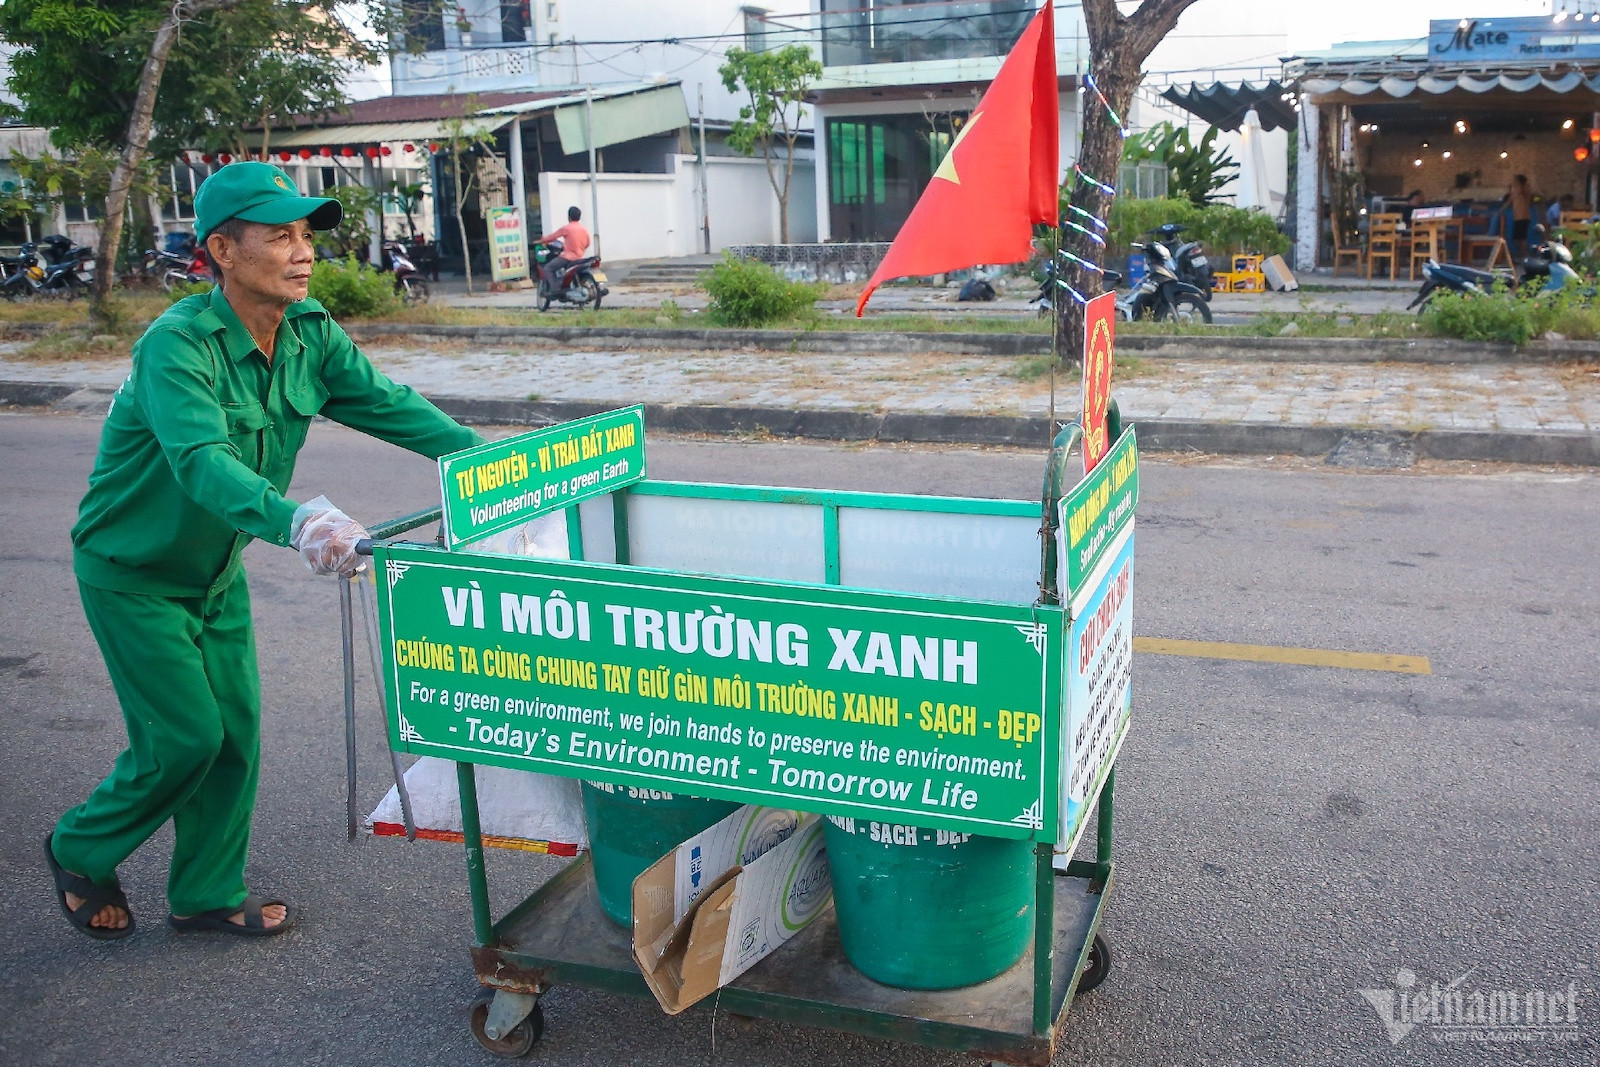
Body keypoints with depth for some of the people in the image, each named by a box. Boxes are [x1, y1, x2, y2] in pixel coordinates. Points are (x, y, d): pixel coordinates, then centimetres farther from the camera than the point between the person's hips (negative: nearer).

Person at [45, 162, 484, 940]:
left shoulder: (311, 336, -10)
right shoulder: (178, 345, -31)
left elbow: (390, 405, -11)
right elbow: (202, 460, -47)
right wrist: (294, 521, -64)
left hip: (215, 568, 7)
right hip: (134, 571, -6)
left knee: (236, 732, 8)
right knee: (185, 738, -2)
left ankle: (207, 893, 26)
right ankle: (80, 852, 26)